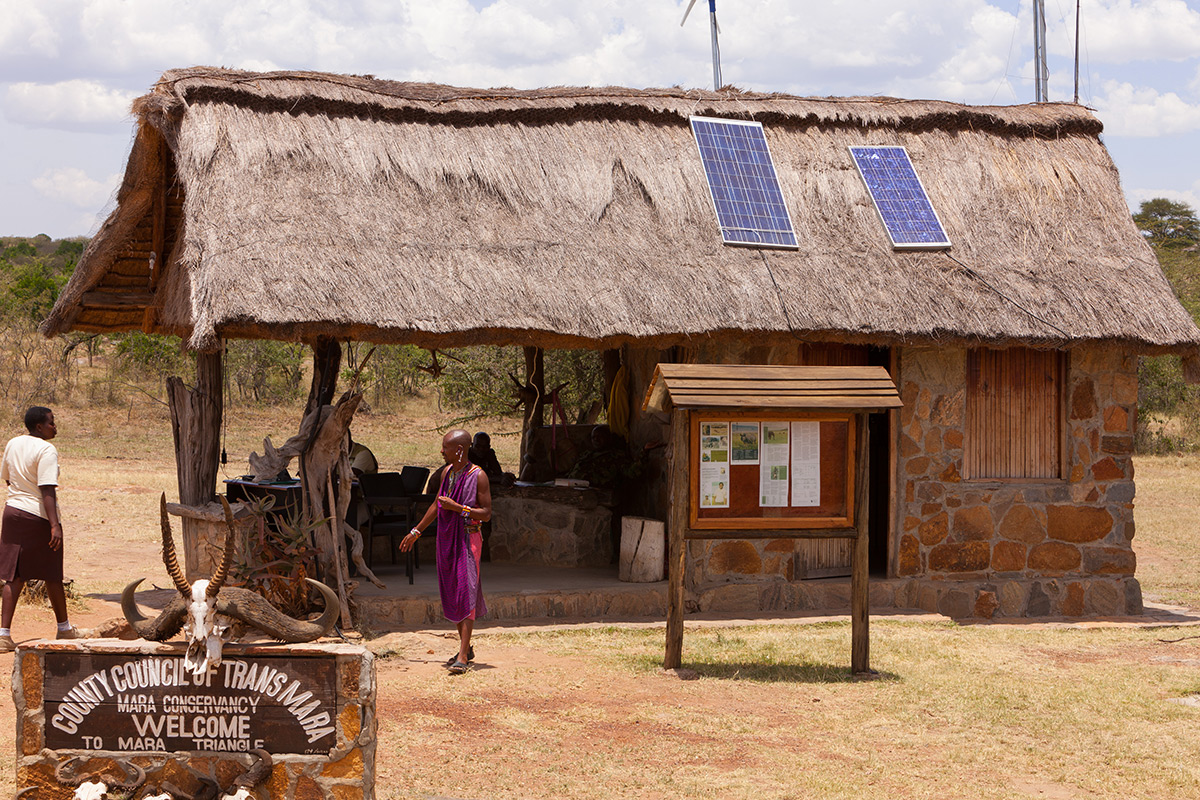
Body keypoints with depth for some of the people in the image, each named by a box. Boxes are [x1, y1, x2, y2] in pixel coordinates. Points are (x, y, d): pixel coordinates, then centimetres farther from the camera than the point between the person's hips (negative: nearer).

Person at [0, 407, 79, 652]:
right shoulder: (46, 450, -15)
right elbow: (47, 491, -22)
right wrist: (55, 525, -25)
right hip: (39, 516, -6)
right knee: (52, 576, 9)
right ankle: (64, 629, 24)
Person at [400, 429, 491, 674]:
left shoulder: (478, 476, -12)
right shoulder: (447, 472, 8)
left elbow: (486, 513, -12)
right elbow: (437, 505, 21)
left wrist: (457, 507, -21)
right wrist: (416, 531, 26)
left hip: (468, 539, -7)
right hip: (446, 538, 7)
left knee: (465, 593, -12)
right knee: (451, 595, 10)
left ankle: (462, 656, -16)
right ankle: (467, 648, 23)